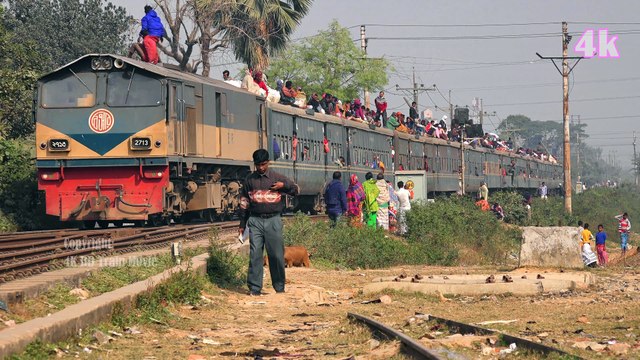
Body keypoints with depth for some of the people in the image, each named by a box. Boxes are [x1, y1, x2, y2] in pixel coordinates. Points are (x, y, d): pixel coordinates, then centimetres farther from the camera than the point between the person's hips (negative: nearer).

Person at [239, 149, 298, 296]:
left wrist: (284, 185, -8)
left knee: (276, 254, 0)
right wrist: (242, 224, 13)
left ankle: (279, 286, 12)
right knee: (255, 254, -5)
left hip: (273, 220, 0)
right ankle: (254, 288, -1)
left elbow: (295, 190, 13)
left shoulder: (277, 178, 6)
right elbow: (244, 202, 14)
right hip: (255, 221, 0)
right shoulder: (249, 180, 9)